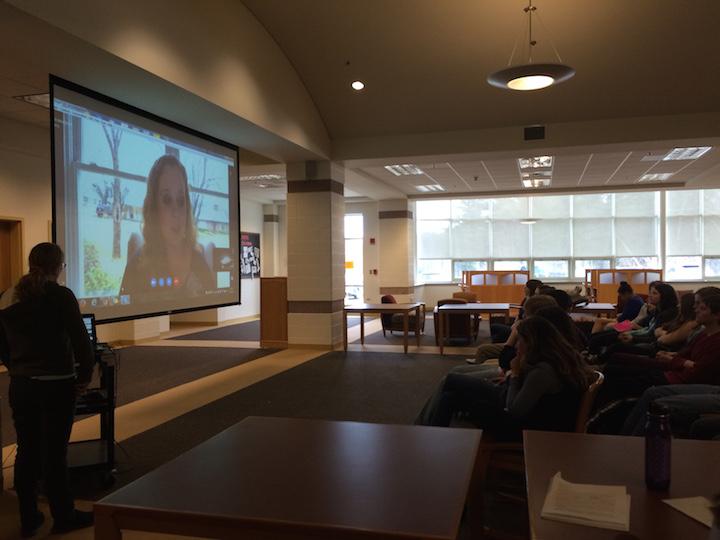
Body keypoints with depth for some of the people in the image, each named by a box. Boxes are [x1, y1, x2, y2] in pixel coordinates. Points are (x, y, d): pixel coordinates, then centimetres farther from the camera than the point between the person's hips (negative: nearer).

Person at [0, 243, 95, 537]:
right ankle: (64, 517, 20)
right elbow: (81, 341, -14)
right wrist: (84, 376, -1)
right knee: (54, 453, 5)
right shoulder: (61, 296, -14)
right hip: (56, 385, -5)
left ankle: (28, 519, 27)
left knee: (26, 451, 14)